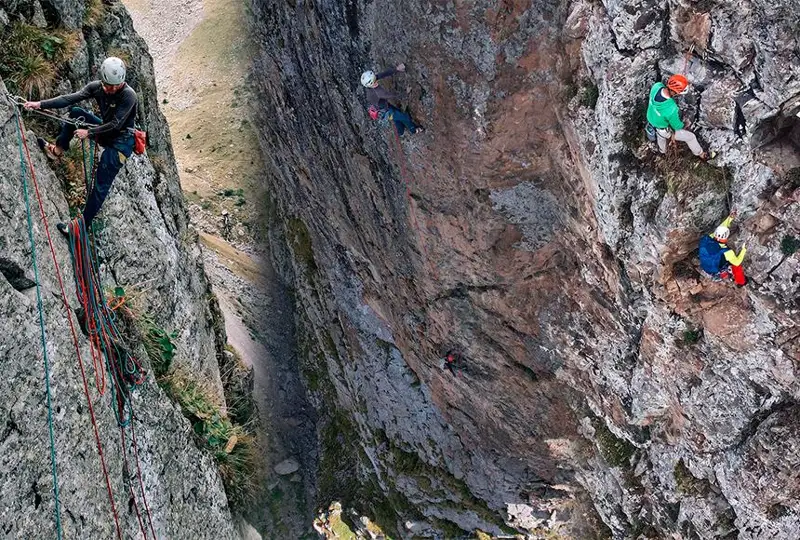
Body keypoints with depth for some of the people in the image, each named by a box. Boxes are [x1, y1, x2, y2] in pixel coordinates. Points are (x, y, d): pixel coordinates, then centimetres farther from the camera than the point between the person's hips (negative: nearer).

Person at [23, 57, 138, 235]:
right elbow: (70, 98, -12)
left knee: (101, 186, -10)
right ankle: (58, 150, 15)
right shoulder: (96, 87, -7)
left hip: (120, 140, -7)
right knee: (76, 112, 3)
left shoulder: (128, 95, -25)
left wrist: (89, 132, -21)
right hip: (105, 130, 7)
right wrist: (41, 104, -20)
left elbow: (116, 125, -24)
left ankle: (84, 224, -6)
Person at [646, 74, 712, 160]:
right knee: (690, 137, 19)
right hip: (664, 130, -6)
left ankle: (662, 150, 72)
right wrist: (684, 126, -1)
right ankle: (700, 153, 47)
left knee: (661, 136, 41)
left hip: (651, 120, 6)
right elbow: (677, 126, -23)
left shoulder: (656, 86, -31)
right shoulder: (671, 109, -45)